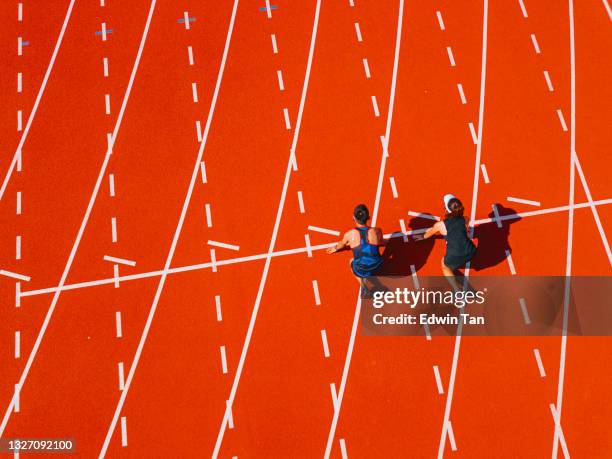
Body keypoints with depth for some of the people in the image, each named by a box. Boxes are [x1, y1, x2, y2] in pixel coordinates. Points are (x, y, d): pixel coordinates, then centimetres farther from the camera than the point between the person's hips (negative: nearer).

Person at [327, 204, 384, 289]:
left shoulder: (350, 234, -10)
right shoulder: (377, 231, -9)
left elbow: (342, 244, 14)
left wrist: (335, 248, 38)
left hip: (360, 271, -2)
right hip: (376, 268, 2)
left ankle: (362, 283, 15)